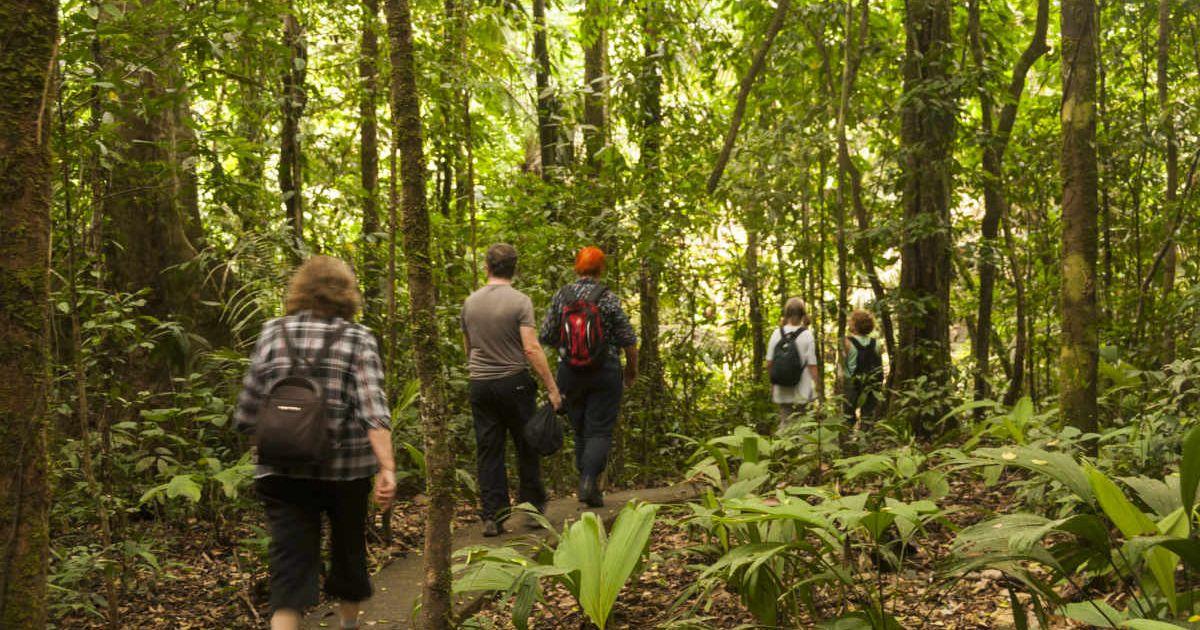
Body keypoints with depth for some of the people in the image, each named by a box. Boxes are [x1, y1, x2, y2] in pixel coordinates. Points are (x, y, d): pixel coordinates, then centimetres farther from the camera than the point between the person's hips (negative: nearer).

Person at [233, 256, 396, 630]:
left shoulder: (272, 333, 3)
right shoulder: (358, 339, -2)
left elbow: (246, 415, 2)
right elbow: (373, 408, -16)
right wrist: (387, 468, -22)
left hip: (283, 471, 0)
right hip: (346, 471, 0)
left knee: (291, 566, -1)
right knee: (348, 550, 22)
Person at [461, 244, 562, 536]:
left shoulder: (470, 302, 4)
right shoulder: (520, 301, -10)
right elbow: (531, 349, -17)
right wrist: (552, 388, -14)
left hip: (480, 384, 4)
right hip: (514, 381, -3)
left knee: (488, 451, 6)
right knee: (527, 447, 10)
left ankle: (492, 515, 4)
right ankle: (532, 507, 18)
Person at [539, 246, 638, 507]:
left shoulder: (561, 296, -2)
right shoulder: (608, 298, -9)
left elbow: (546, 336, 0)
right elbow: (628, 340, -6)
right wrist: (632, 370, 10)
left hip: (570, 374, 3)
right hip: (604, 373, -3)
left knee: (580, 430, 15)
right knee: (600, 431, 1)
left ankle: (589, 485, 21)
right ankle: (589, 481, -18)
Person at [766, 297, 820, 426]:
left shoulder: (777, 333, -3)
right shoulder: (807, 335, -11)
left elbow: (769, 363, 1)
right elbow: (812, 365, -12)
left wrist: (772, 384, 15)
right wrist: (816, 386, -3)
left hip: (781, 391, 3)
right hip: (802, 391, -3)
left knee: (784, 425, 11)